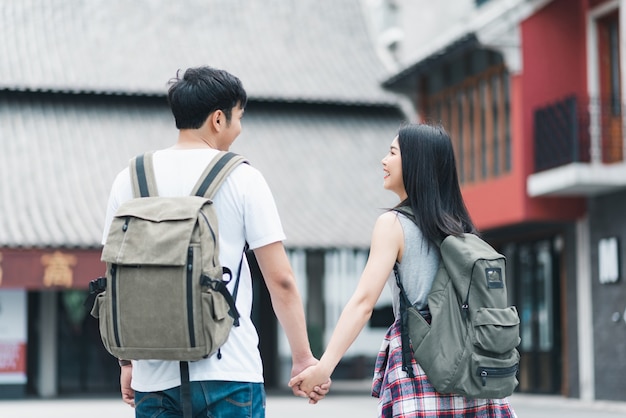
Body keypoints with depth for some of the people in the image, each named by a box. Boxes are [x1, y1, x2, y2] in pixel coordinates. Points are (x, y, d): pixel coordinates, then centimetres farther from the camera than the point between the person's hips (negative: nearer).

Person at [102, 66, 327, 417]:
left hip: (155, 376, 3)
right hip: (228, 374, -3)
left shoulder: (130, 179, 7)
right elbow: (280, 280, -4)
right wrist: (303, 357, 4)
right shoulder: (242, 178, -2)